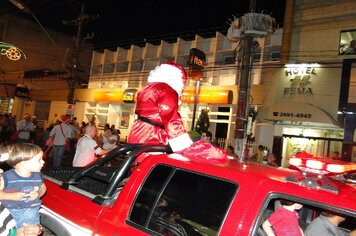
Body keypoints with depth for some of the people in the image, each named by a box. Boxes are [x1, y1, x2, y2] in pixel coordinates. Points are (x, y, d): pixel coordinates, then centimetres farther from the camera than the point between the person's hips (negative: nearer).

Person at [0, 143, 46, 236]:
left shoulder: (37, 176, -2)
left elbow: (43, 188, 15)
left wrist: (38, 193, -5)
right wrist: (11, 196, -20)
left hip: (30, 208, 1)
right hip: (9, 209, 0)